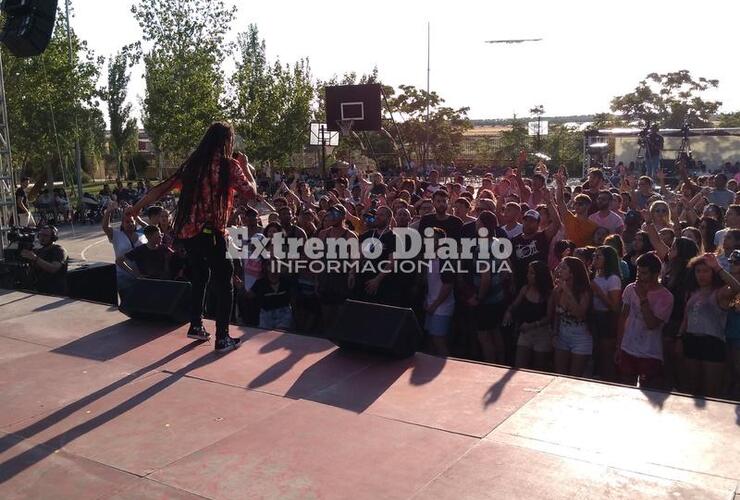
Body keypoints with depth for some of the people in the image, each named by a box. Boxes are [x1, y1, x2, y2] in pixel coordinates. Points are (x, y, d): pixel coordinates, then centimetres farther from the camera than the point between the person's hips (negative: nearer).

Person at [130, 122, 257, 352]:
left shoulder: (193, 163, 11)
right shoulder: (229, 165, -6)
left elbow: (164, 187, 12)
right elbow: (251, 192, -2)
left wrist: (138, 206, 21)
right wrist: (245, 166, 12)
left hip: (187, 231, 7)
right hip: (212, 232, -6)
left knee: (199, 277, 24)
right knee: (224, 283, 4)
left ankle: (196, 326, 29)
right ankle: (222, 338, 5)